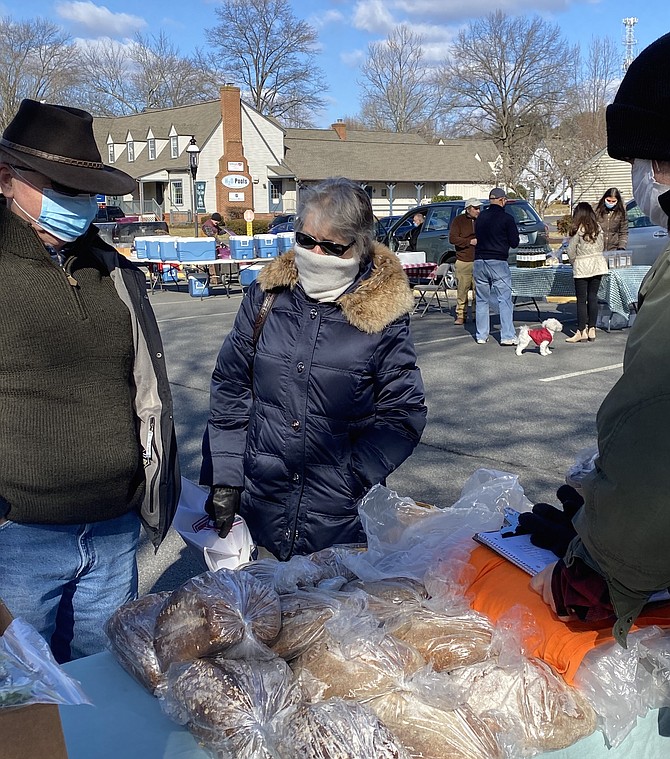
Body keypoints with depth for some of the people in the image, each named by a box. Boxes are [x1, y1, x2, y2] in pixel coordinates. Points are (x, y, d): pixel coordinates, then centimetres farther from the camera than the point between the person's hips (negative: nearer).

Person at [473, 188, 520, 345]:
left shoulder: (481, 217, 9)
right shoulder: (506, 218, -6)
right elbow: (514, 243, -2)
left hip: (479, 262, 5)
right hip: (498, 262, -5)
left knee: (481, 300, 12)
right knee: (504, 300, -1)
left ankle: (481, 336, 13)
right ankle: (507, 336, -5)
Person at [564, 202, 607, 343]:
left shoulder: (578, 229, -11)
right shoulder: (598, 228, 3)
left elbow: (571, 251, -7)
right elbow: (601, 247, 8)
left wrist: (573, 262, 10)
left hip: (582, 267, -5)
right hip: (598, 264, 5)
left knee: (581, 300, 0)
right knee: (593, 297, 9)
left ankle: (582, 331, 0)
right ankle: (592, 329, 10)